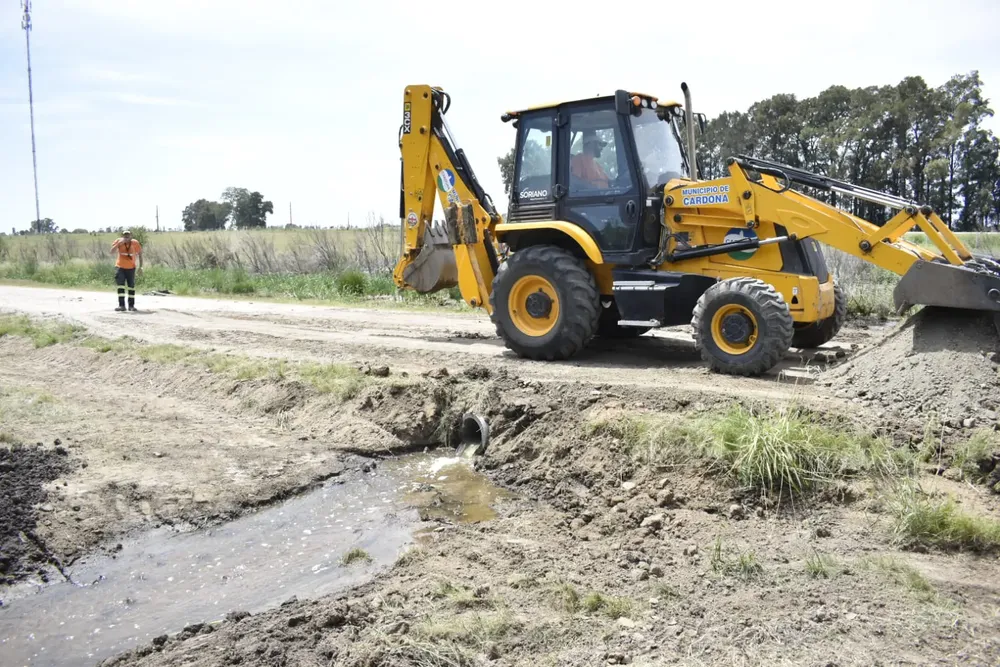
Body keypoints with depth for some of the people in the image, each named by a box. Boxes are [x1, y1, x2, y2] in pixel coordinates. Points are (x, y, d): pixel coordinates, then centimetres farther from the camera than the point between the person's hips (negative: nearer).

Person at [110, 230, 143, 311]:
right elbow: (112, 251, -18)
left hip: (131, 268, 1)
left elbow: (140, 254, 0)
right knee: (120, 286, -8)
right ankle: (121, 305, -8)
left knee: (131, 286, 6)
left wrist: (140, 267, -3)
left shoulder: (135, 243, -9)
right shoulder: (119, 241, -8)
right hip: (120, 267, -1)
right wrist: (119, 243, -28)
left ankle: (131, 305, 15)